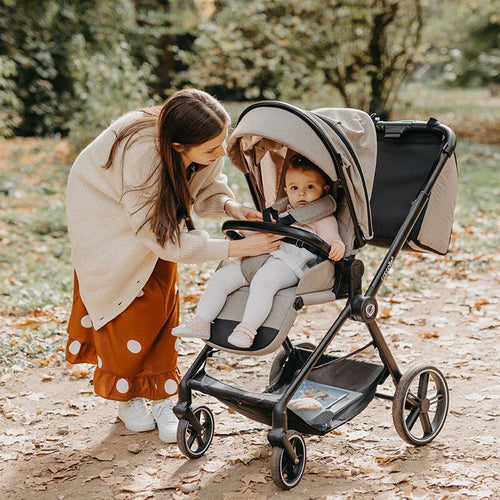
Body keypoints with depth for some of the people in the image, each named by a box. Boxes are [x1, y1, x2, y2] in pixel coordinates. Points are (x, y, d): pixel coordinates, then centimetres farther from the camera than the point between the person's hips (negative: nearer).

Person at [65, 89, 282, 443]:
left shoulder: (210, 150, -29)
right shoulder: (141, 155, -45)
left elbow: (207, 188, -8)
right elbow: (166, 239, -38)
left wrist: (229, 206, -30)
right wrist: (235, 248, -41)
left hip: (155, 207, 5)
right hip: (104, 205, -5)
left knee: (161, 296, -1)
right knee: (121, 298, -1)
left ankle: (160, 395, 7)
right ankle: (128, 396, 17)